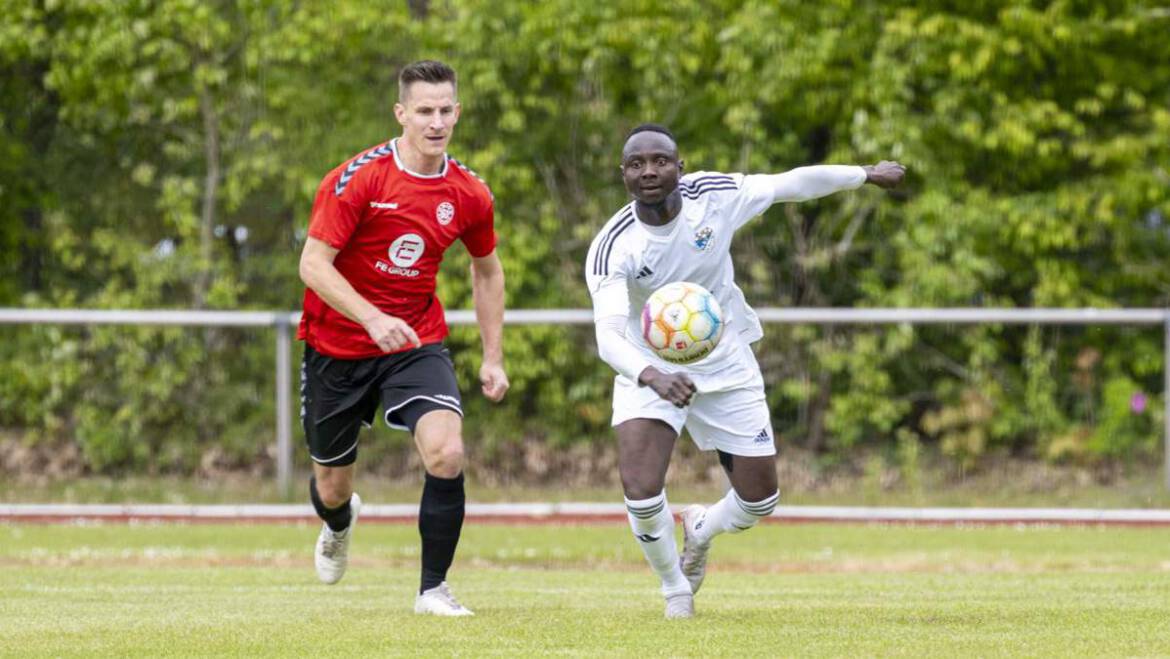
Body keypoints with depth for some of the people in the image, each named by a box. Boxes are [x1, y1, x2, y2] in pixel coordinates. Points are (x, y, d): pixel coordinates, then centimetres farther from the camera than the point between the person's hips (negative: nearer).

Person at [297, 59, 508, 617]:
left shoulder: (469, 195, -4)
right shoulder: (358, 179, -17)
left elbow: (486, 270, 14)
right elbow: (313, 264, -18)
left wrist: (493, 357, 11)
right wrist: (373, 318, -31)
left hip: (417, 344, 2)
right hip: (337, 346, -2)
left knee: (447, 453, -25)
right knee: (332, 486, 10)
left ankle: (433, 588, -9)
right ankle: (339, 523, 51)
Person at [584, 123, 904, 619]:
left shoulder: (715, 195, -19)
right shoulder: (612, 247, -26)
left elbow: (794, 184, -2)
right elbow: (608, 334, -38)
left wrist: (868, 174, 10)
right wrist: (653, 376, -58)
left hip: (726, 367, 3)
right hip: (648, 371, -3)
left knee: (759, 502, 6)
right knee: (640, 490, -22)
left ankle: (701, 530, 43)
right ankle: (675, 589, 8)